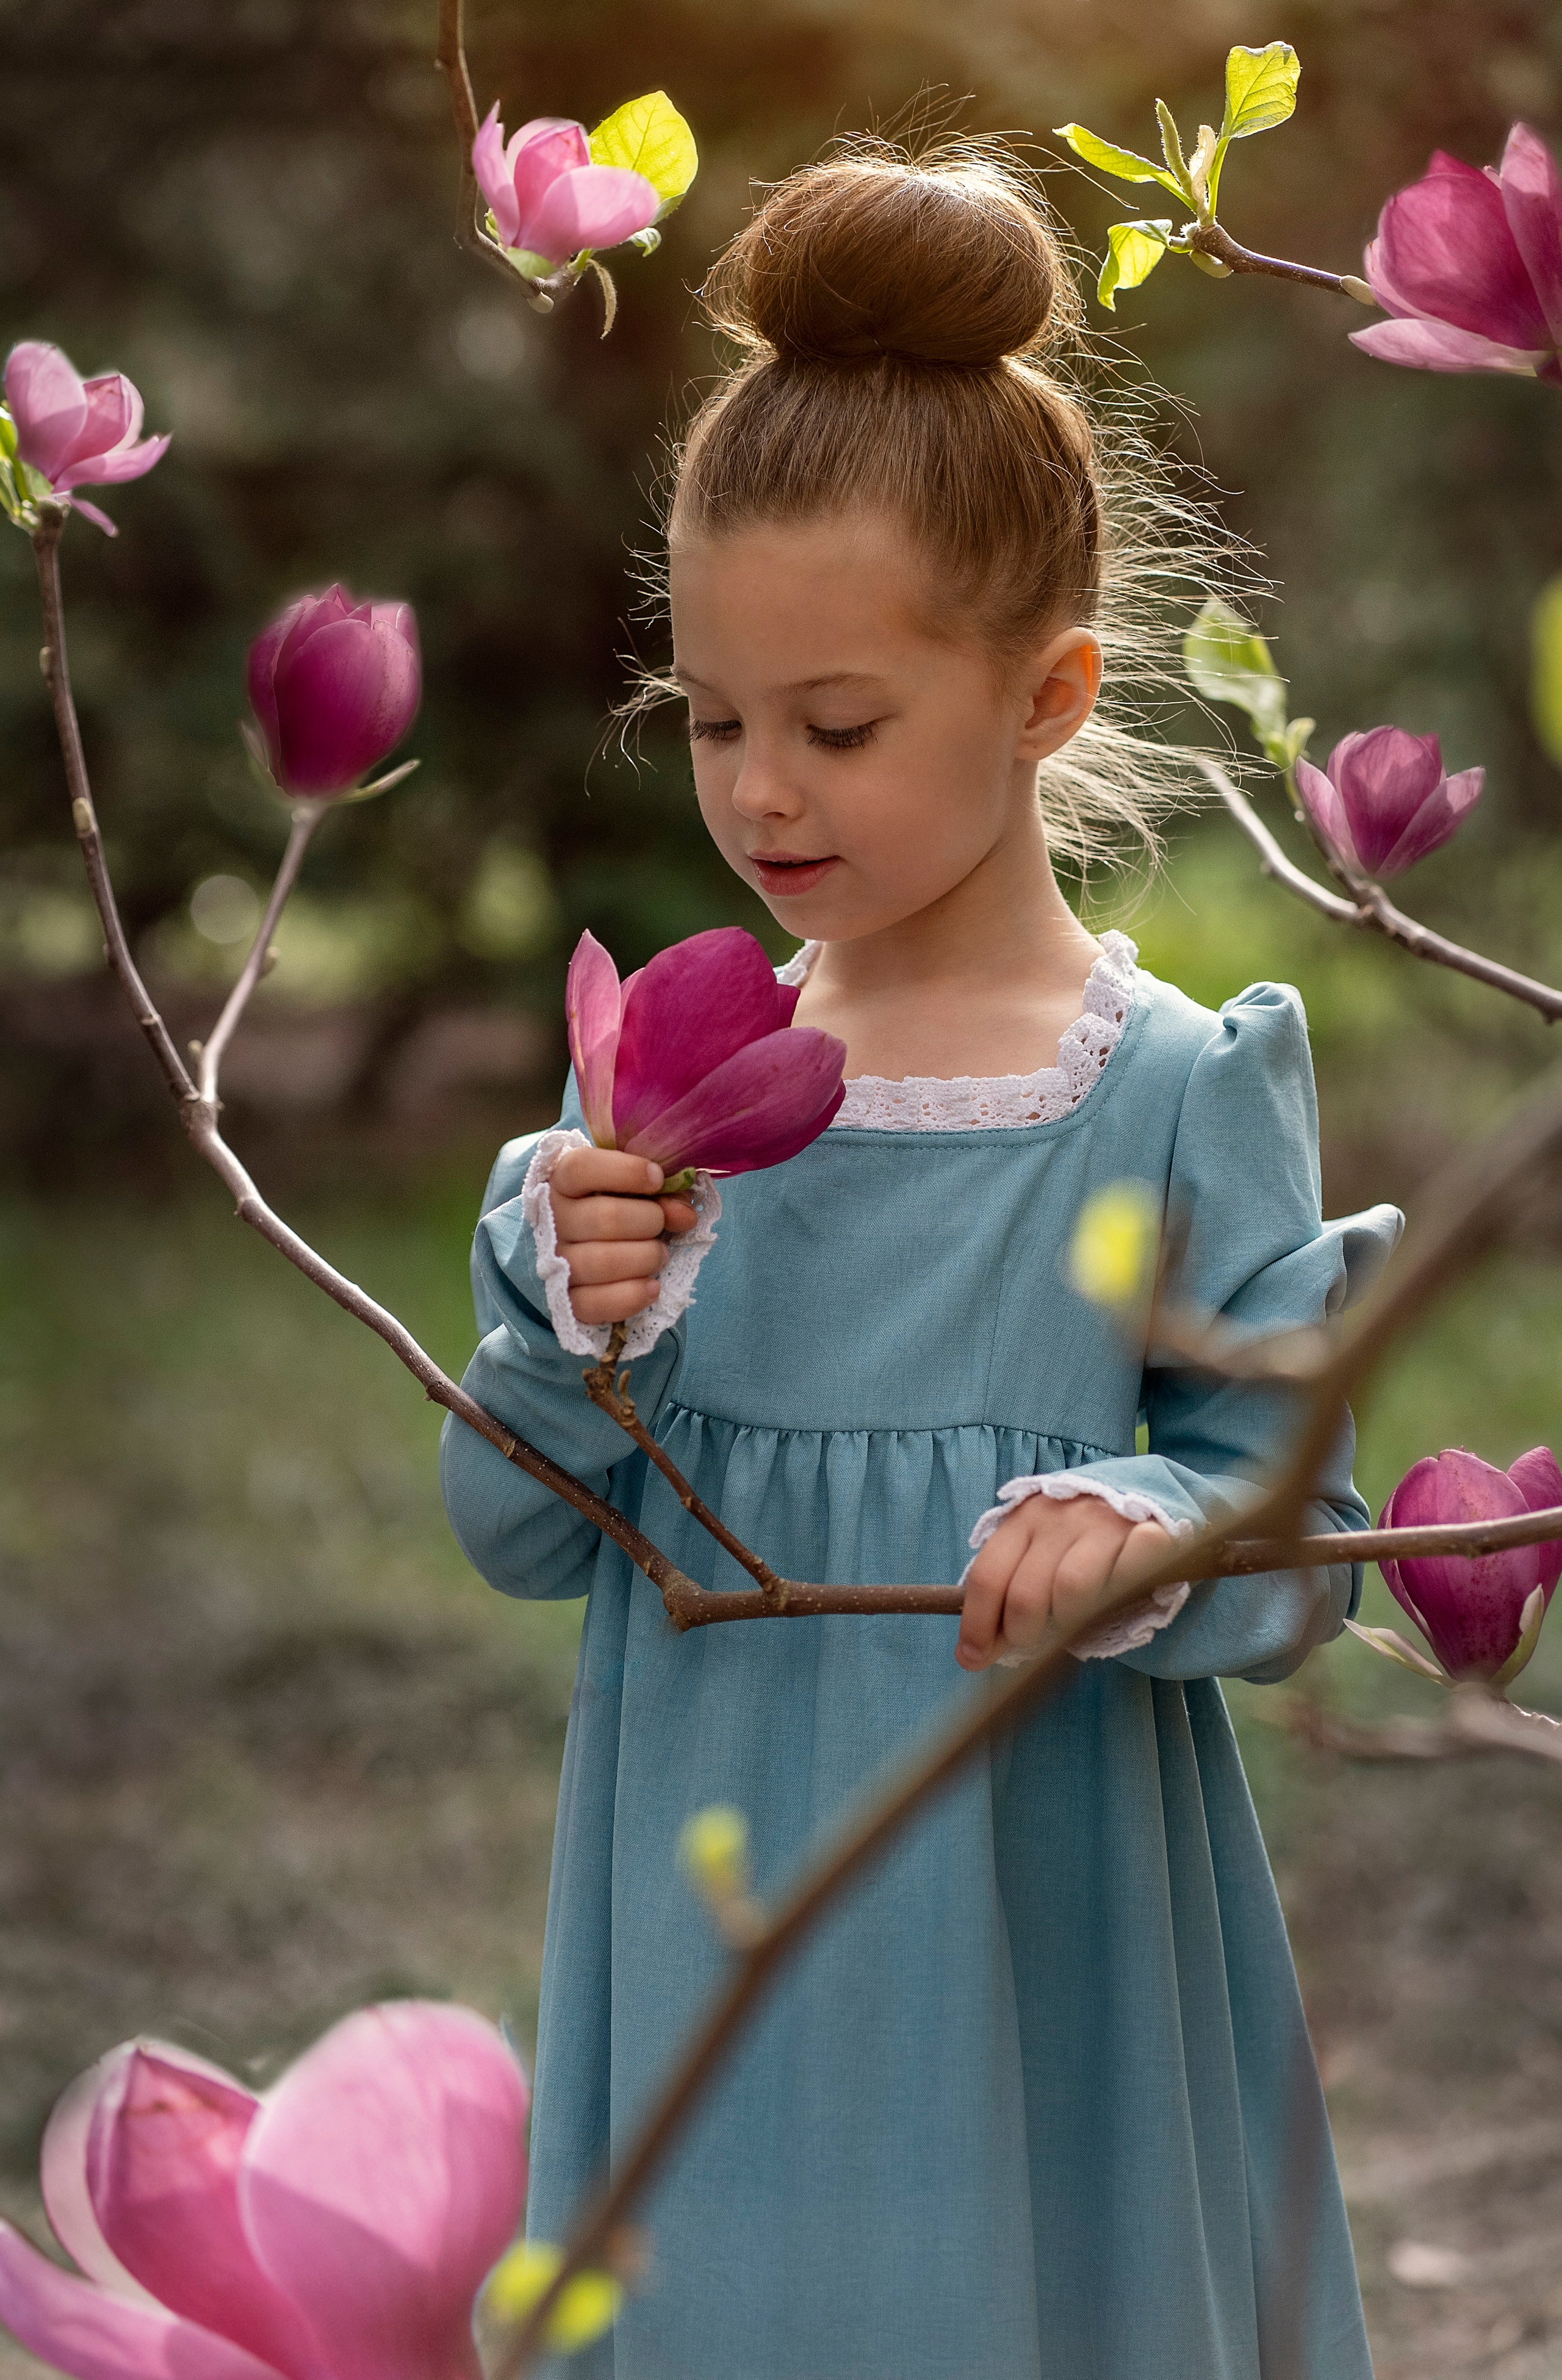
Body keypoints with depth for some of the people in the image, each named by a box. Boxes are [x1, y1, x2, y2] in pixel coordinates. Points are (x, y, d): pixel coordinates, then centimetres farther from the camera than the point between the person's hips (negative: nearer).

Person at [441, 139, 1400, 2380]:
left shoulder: (1178, 1096, -10)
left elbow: (1306, 1535, -8)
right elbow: (518, 1531, 4)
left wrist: (1147, 1537, -28)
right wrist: (574, 1329, -15)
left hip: (1020, 1925, -3)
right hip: (712, 1924, 4)